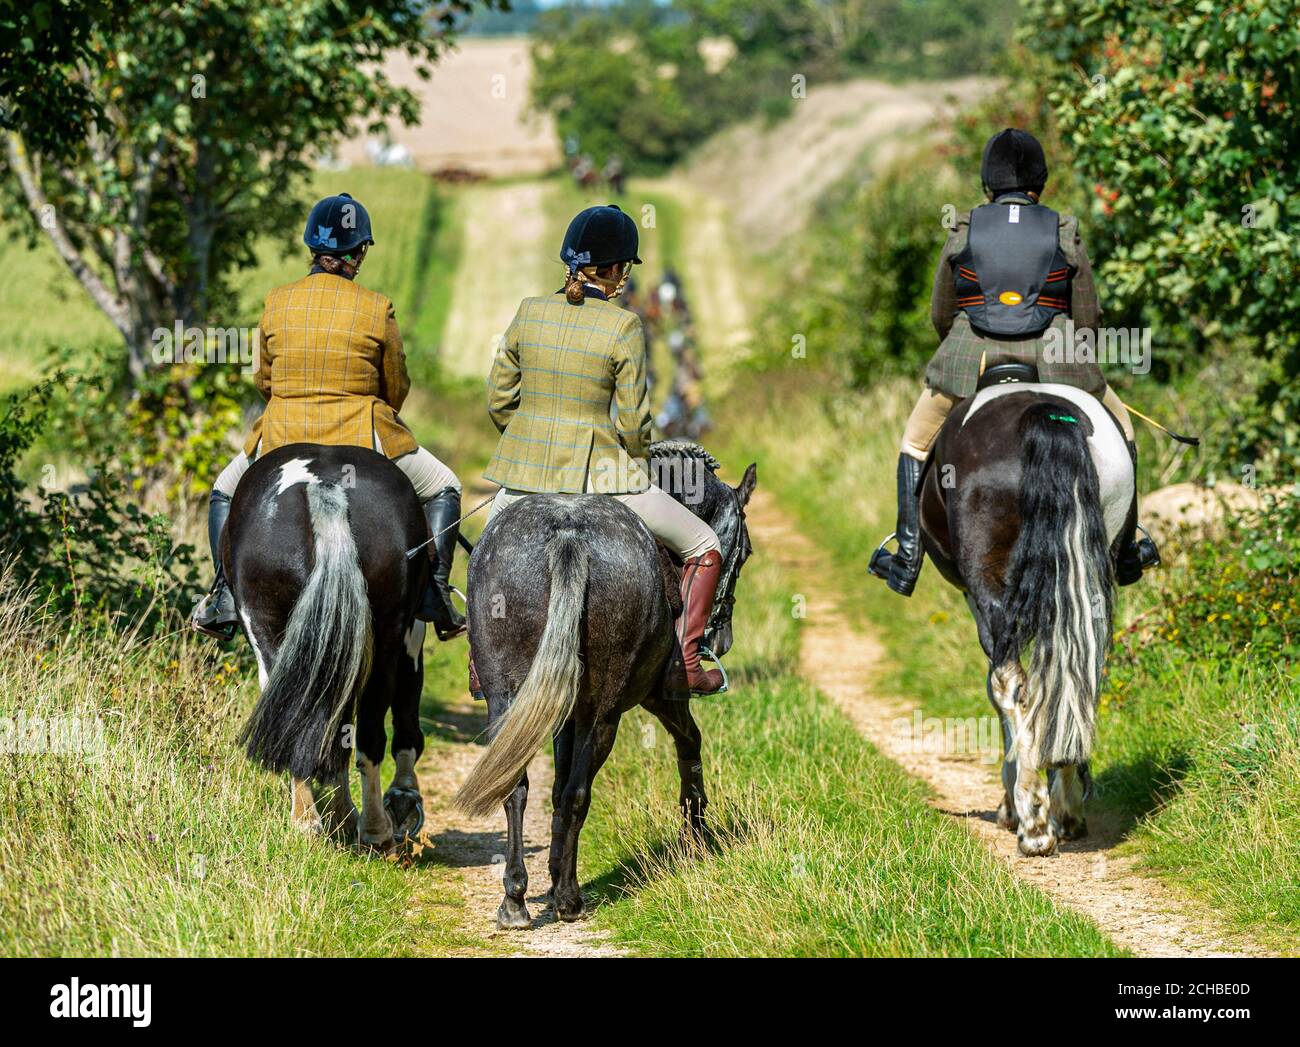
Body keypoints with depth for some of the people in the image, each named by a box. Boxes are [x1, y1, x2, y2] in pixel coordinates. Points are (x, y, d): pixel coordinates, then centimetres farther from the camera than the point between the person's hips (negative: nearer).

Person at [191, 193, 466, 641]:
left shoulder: (276, 303, -1)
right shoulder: (377, 309, -7)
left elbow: (263, 381, 11)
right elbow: (397, 388, 4)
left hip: (281, 438, 2)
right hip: (361, 440, -2)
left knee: (226, 492, 30)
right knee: (444, 489, 20)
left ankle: (225, 599, 17)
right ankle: (436, 596, 8)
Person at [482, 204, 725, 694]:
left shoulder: (529, 313, 1)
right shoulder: (623, 327, -12)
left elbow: (498, 400, 6)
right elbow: (632, 422, -12)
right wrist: (638, 465, 8)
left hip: (524, 470, 5)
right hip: (598, 470, -4)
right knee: (703, 546, 13)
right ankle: (686, 662, 7)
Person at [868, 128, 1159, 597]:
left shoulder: (963, 232, 5)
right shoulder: (1065, 235, 4)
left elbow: (940, 315, 11)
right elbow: (1088, 319, 6)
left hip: (970, 361, 0)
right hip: (1054, 360, 0)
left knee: (917, 441, 24)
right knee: (1117, 427, 26)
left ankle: (906, 561, 15)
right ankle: (1125, 552, 27)